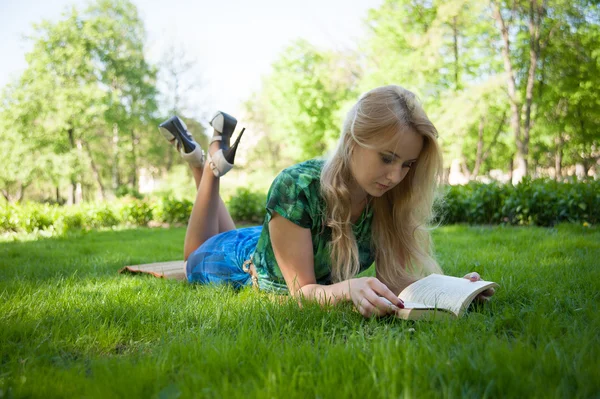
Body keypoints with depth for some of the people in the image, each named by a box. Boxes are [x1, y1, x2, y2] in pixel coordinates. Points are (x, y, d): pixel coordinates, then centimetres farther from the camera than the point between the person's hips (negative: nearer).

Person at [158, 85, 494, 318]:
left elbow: (390, 275, -31)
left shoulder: (388, 197, -27)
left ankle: (222, 158, 38)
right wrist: (349, 288, -59)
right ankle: (210, 164, 31)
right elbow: (302, 290, -39)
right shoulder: (296, 188, -42)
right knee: (199, 256, 33)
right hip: (235, 261, -4)